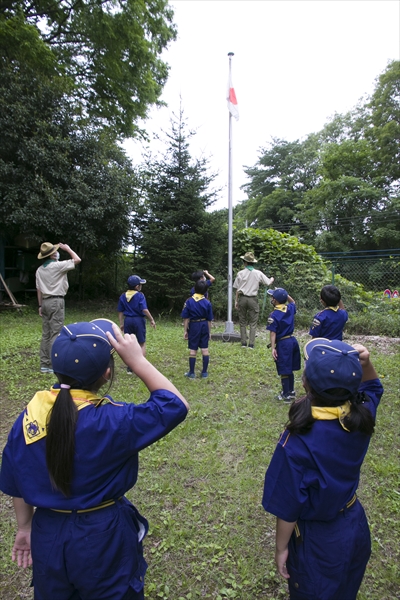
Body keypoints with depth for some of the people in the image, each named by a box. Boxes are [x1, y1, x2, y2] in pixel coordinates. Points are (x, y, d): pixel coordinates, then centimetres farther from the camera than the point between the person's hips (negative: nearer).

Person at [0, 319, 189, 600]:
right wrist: (137, 359, -23)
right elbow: (175, 405, -22)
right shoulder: (111, 420, -30)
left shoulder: (29, 415, -13)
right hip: (103, 537, -4)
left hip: (48, 535, 5)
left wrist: (25, 527, 16)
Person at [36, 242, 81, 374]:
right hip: (56, 301, -8)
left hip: (46, 302, 8)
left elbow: (39, 289, 13)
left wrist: (40, 305, 17)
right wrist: (68, 249, 8)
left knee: (46, 333, 9)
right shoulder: (57, 265, -10)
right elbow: (77, 260, -6)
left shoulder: (40, 270, 11)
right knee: (55, 334, -5)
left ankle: (44, 364, 13)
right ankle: (53, 365, -4)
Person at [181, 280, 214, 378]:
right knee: (205, 349, 9)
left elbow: (186, 318, -7)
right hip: (204, 326, 2)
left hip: (193, 326, -2)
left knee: (192, 350, 5)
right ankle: (204, 372, 15)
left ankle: (191, 373, 12)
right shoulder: (207, 302, -3)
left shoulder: (189, 301, -8)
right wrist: (209, 332, 10)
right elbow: (209, 320, 1)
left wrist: (185, 331, 1)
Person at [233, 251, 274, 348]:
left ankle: (243, 342, 12)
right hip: (253, 299, -1)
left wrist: (236, 301, 7)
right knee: (253, 323, 6)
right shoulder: (258, 273, -3)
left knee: (242, 321, 12)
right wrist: (272, 279, 29)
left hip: (242, 298, 1)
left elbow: (237, 289, -1)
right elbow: (268, 282, 6)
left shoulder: (240, 273, -2)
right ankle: (251, 344, 2)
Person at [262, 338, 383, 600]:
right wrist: (364, 363, -16)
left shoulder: (298, 442, -35)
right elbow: (373, 386, 4)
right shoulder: (362, 414, -21)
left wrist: (281, 548, -5)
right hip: (356, 526, 5)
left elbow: (288, 506, -22)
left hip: (319, 538, -5)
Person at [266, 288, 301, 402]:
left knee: (284, 371, 4)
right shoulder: (290, 308, 3)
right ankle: (291, 391, 33)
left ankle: (286, 395, 14)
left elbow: (273, 333, -18)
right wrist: (284, 294, 17)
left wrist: (273, 348, -18)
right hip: (293, 340, 7)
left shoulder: (274, 315, -16)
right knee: (289, 369, 21)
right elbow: (293, 302, 28)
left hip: (283, 343, -7)